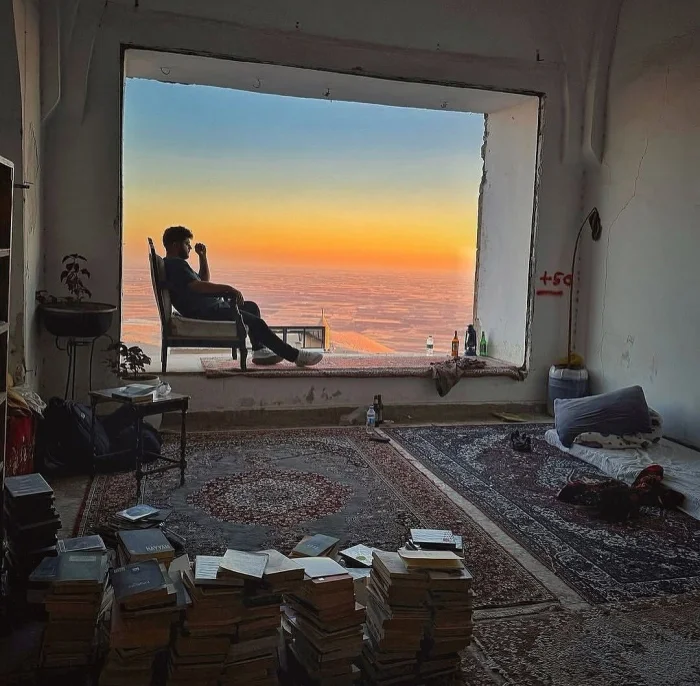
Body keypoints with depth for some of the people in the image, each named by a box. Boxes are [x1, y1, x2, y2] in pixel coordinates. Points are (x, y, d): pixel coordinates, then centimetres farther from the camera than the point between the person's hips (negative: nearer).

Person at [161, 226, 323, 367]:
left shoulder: (175, 263, 21)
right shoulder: (175, 264, -13)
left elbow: (204, 280, 29)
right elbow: (197, 286, -28)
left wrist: (203, 256, 18)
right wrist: (228, 288, -27)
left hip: (208, 307, 11)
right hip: (204, 312, -11)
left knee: (252, 307, 19)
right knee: (256, 323, -14)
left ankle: (259, 350, 13)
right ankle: (295, 356, -11)